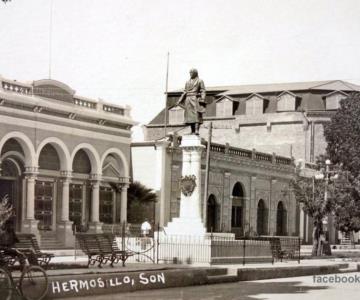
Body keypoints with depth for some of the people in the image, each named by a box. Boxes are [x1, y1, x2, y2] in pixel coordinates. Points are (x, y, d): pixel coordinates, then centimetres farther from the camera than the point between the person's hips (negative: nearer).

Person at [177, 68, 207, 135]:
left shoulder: (200, 81, 4)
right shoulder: (187, 82, 19)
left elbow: (203, 91, -3)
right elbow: (185, 92, 19)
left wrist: (202, 99, -17)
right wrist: (179, 101, 13)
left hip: (196, 99, -5)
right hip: (188, 99, 5)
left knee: (197, 115, -14)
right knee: (190, 115, 0)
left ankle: (197, 130, -22)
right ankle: (193, 131, 2)